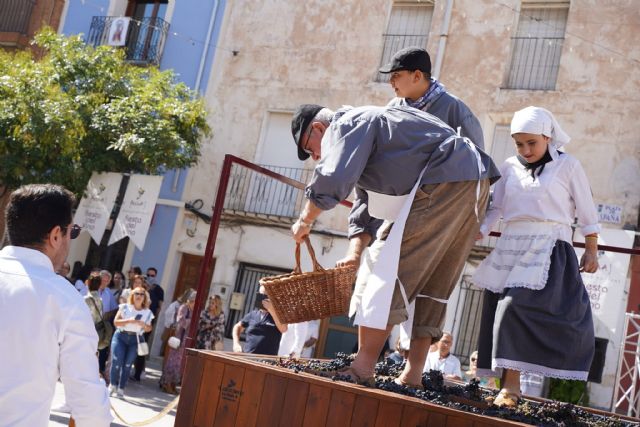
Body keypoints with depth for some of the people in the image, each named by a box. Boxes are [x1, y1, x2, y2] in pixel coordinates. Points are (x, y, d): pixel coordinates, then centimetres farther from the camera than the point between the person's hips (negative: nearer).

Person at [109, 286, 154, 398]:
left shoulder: (147, 312, 7)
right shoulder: (125, 307, 2)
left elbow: (149, 329, 12)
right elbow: (116, 322, -3)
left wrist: (143, 324, -10)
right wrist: (129, 321, -16)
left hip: (135, 339, 1)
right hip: (120, 336, -1)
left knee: (127, 364, -2)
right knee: (116, 362, -11)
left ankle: (121, 388, 8)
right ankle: (113, 384, 10)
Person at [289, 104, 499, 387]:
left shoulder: (346, 125, -4)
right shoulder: (362, 130, 28)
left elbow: (332, 181, -19)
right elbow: (365, 208, 23)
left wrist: (305, 221, -4)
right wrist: (355, 253, 10)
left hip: (443, 181, -11)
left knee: (390, 266, -12)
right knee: (432, 283, 9)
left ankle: (363, 366, -14)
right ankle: (413, 374, 10)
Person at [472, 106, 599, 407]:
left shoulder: (567, 165, 3)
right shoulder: (510, 167, 13)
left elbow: (586, 210, 6)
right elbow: (496, 207, 14)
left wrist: (591, 250, 5)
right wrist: (478, 234, 1)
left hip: (550, 249, -5)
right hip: (512, 247, 5)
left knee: (515, 306, -20)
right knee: (505, 310, 1)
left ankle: (511, 384, -17)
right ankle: (509, 385, 7)